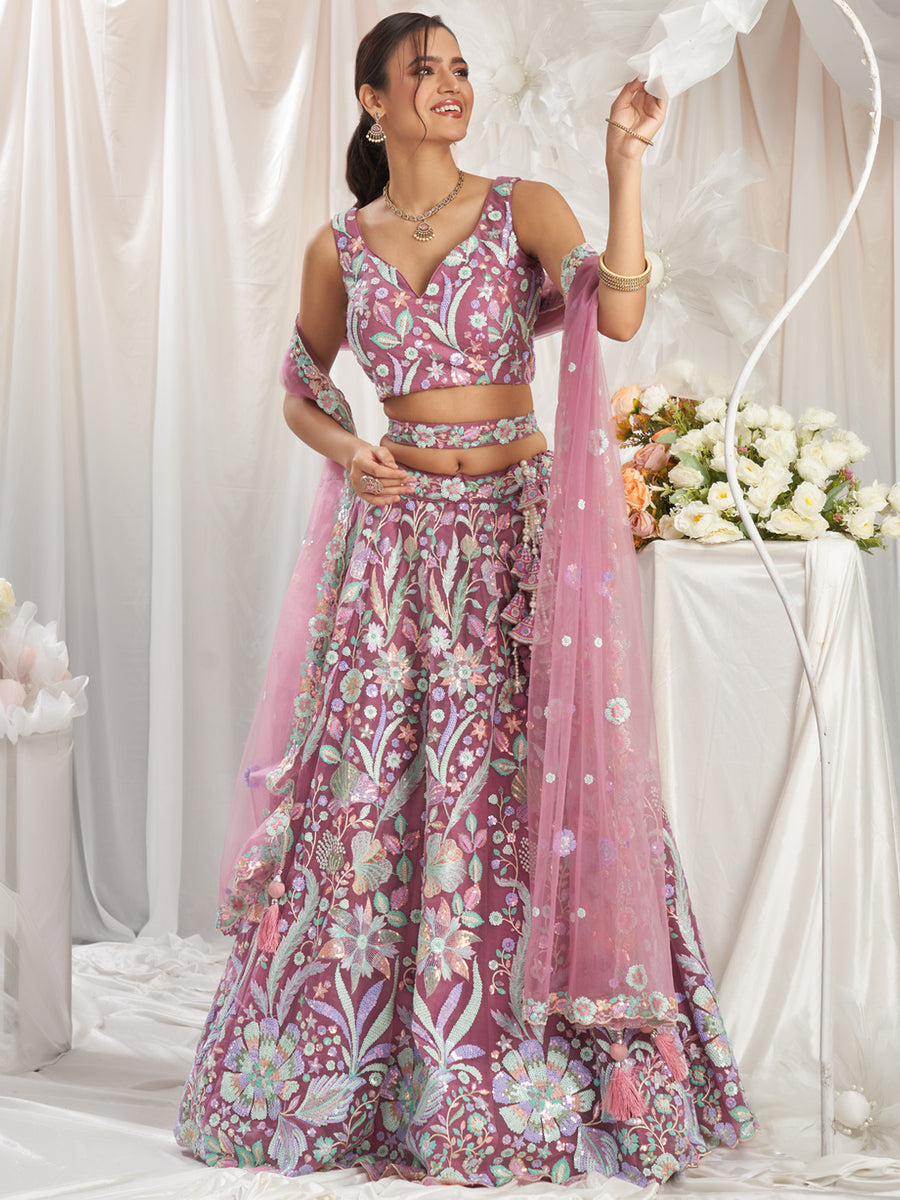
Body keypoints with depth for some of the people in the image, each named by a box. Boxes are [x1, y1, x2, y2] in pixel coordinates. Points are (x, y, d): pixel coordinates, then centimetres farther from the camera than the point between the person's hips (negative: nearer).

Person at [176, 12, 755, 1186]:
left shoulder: (524, 208, 1)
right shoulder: (338, 247, 8)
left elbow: (618, 313, -16)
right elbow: (302, 390, 18)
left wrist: (624, 164, -21)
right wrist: (347, 454, -2)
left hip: (517, 533, -2)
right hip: (393, 538, 2)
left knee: (523, 791, -2)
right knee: (367, 795, 2)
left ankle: (522, 1081, 10)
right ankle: (352, 1080, 16)